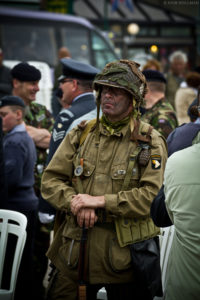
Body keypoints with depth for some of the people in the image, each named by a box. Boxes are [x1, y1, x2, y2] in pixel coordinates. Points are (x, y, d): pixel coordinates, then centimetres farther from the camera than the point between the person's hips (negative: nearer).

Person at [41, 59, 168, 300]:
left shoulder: (150, 142, -3)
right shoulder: (80, 135, 9)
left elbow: (153, 195, -14)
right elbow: (50, 179, 6)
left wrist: (100, 201, -17)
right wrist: (76, 203, -14)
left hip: (123, 252, -3)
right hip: (74, 250, 3)